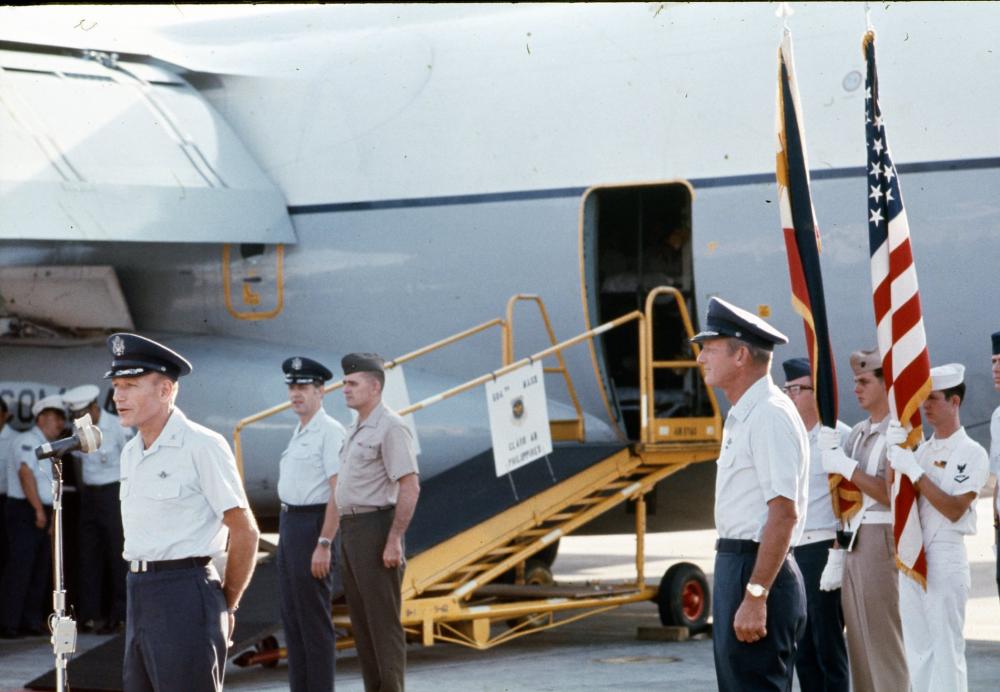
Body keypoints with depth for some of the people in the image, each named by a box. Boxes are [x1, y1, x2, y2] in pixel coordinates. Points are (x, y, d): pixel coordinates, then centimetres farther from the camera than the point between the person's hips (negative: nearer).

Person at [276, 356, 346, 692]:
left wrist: (324, 545, -23)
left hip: (313, 526, -10)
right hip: (289, 525, 10)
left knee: (314, 619, -6)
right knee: (291, 615, 11)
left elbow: (338, 492, -19)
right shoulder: (299, 433, 16)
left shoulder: (330, 432, -13)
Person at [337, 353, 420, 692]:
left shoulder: (390, 428, -14)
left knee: (383, 621, -7)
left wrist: (394, 541, -22)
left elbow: (410, 487, -19)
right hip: (351, 532, 10)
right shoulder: (357, 429, 17)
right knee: (361, 619, 10)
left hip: (376, 531, -10)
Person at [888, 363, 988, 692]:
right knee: (918, 649, 9)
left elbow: (954, 509, -13)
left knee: (946, 649, -9)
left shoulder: (971, 453, -5)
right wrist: (893, 453, -4)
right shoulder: (922, 450, 16)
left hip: (945, 556, -7)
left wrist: (915, 471, -17)